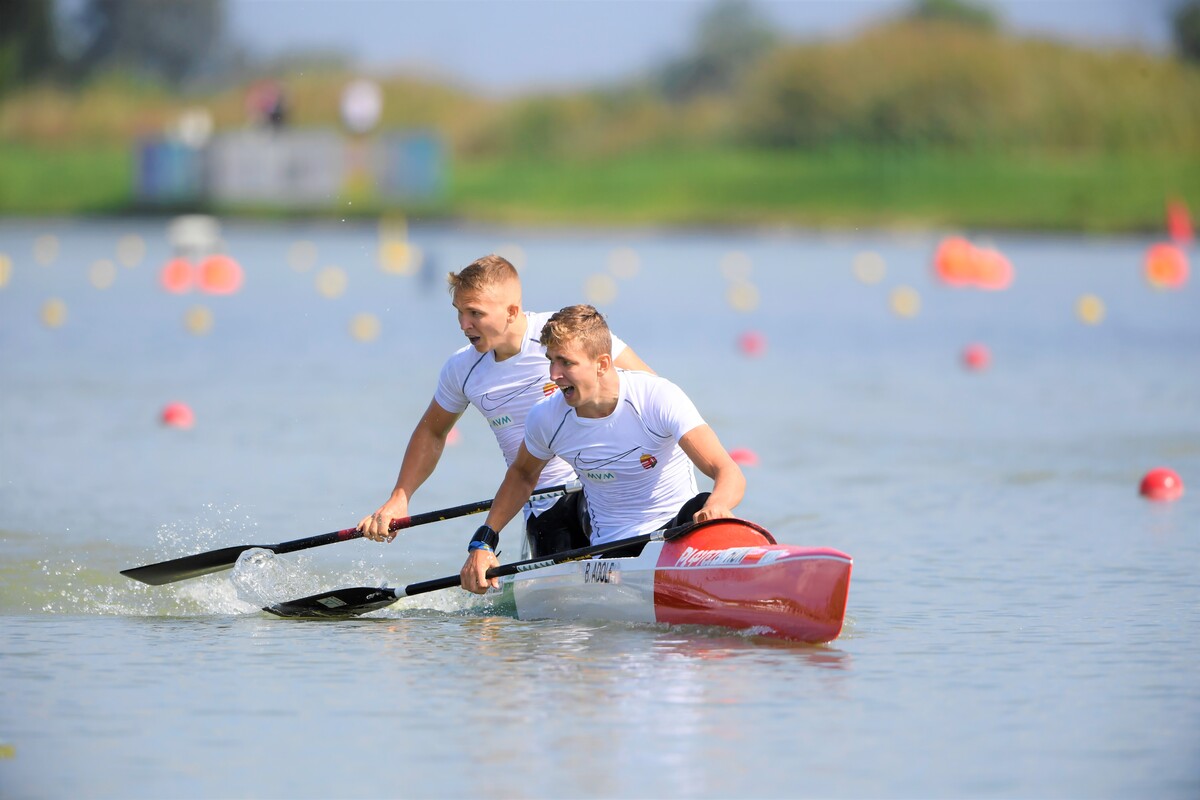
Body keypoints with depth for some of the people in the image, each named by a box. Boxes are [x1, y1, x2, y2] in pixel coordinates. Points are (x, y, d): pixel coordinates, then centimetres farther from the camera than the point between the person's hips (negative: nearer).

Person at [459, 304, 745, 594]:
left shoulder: (659, 398, -17)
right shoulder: (546, 419, -6)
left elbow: (729, 473, -26)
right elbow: (522, 475, 18)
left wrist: (716, 505, -50)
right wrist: (482, 543, 9)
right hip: (613, 552, 2)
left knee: (706, 509, -36)